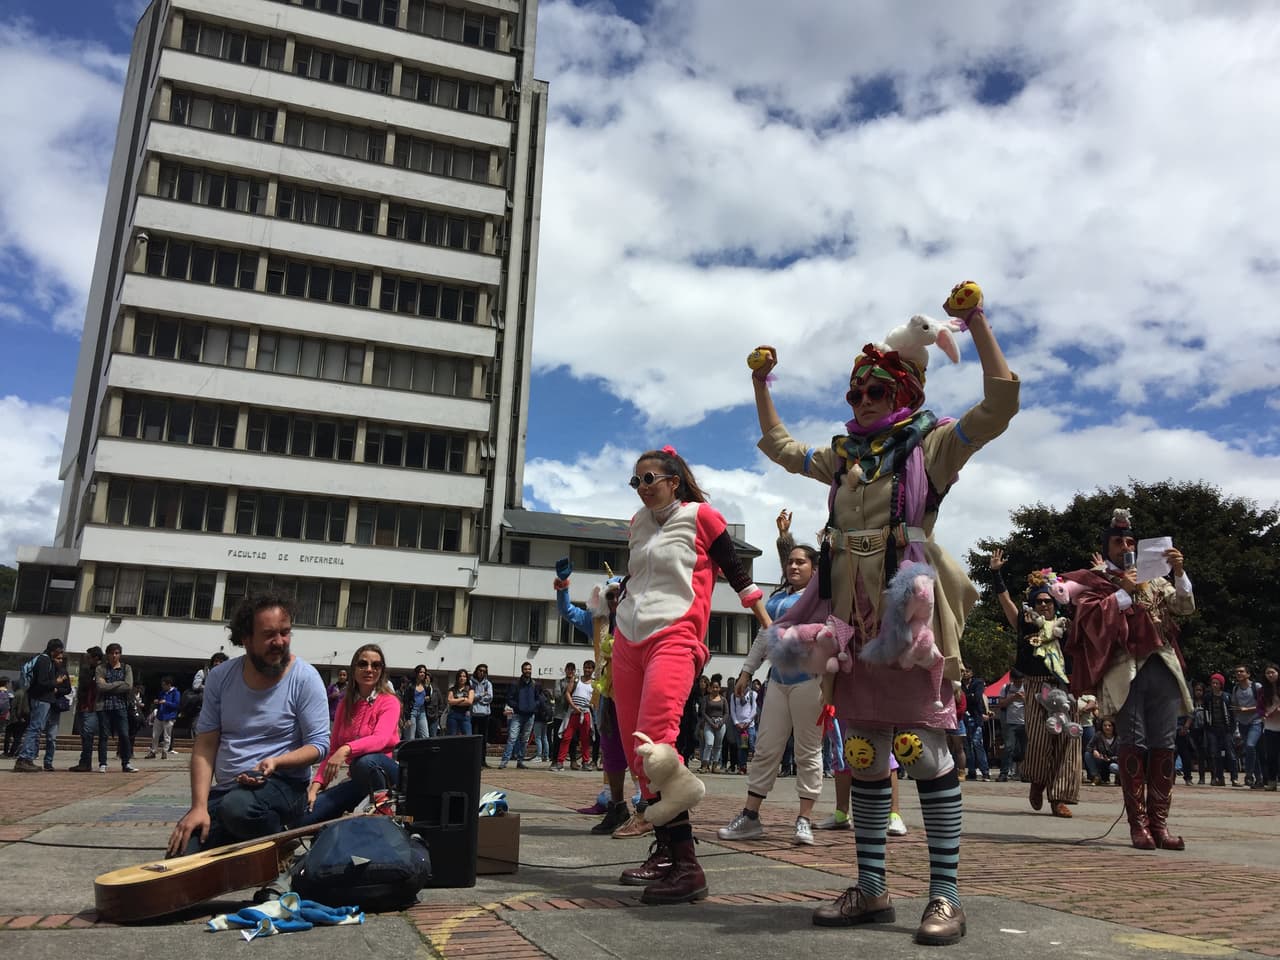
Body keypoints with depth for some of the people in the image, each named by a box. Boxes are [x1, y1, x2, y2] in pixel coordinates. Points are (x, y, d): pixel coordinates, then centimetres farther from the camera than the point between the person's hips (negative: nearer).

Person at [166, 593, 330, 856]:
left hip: (284, 786, -3)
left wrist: (275, 762, -26)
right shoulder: (220, 677, 2)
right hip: (224, 789, 3)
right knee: (180, 855, -19)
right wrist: (199, 806, -11)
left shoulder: (304, 678, -10)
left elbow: (318, 745, -9)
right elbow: (205, 745, 1)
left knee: (238, 806, -35)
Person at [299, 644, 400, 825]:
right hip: (357, 778, 5)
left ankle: (383, 810, -17)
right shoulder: (345, 704, 10)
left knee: (365, 761, -39)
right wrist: (316, 785, -7)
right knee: (304, 818, -11)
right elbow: (332, 749, 7)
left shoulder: (389, 701, -7)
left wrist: (346, 750, -43)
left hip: (386, 771, -5)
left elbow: (381, 738, -27)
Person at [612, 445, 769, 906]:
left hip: (674, 639, -7)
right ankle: (664, 854, 15)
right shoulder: (639, 524, 18)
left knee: (655, 744, -22)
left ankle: (686, 868, -18)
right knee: (636, 751, 4)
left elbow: (736, 573, 3)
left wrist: (768, 622, 0)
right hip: (628, 641, 7)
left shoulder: (700, 516, 1)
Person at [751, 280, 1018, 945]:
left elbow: (999, 405, -9)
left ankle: (945, 895, 3)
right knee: (864, 753, 8)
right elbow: (777, 445, 32)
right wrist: (760, 382, 29)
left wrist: (976, 322, -11)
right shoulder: (843, 456, 20)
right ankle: (871, 889, 16)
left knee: (925, 747, -6)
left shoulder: (932, 444, 4)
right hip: (851, 612, 6)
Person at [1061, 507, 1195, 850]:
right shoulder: (1093, 581, 11)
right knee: (1134, 745, -6)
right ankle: (1138, 824, -4)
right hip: (1125, 670, -4)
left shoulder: (1154, 578, 22)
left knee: (1163, 746, -1)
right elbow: (1091, 619, -6)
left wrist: (1179, 572, -7)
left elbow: (1185, 607, 8)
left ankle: (1159, 822, 3)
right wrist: (1125, 591, -10)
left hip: (1162, 667, 4)